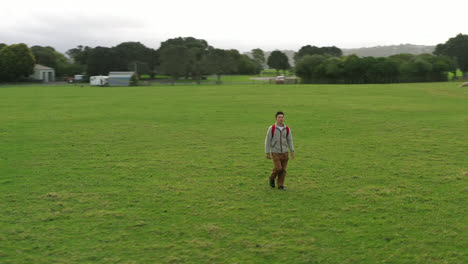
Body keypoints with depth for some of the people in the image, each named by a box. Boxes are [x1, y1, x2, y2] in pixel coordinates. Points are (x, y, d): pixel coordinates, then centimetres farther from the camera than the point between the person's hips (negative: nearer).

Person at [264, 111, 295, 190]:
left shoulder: (287, 129, 1)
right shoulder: (272, 128, -8)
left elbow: (290, 141, 6)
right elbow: (268, 140, -4)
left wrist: (292, 151, -4)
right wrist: (267, 153, -6)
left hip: (284, 152, 3)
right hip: (275, 153, -3)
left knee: (283, 170, 2)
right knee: (278, 168, -13)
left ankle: (280, 185, 14)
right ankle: (272, 178, 17)